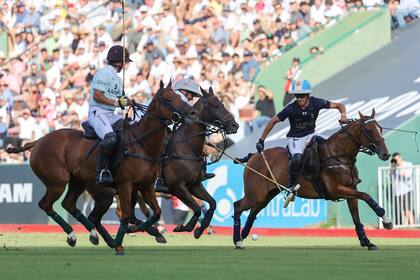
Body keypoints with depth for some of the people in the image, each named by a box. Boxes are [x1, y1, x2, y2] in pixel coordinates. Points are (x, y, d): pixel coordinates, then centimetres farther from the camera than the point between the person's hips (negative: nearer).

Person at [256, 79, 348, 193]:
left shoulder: (316, 103, -14)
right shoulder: (291, 109, -20)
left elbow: (339, 105, -6)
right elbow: (273, 121, -8)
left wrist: (343, 115, -29)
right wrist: (261, 140, -7)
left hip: (310, 136, 4)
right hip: (295, 138, -4)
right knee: (297, 158, -33)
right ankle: (291, 185, -10)